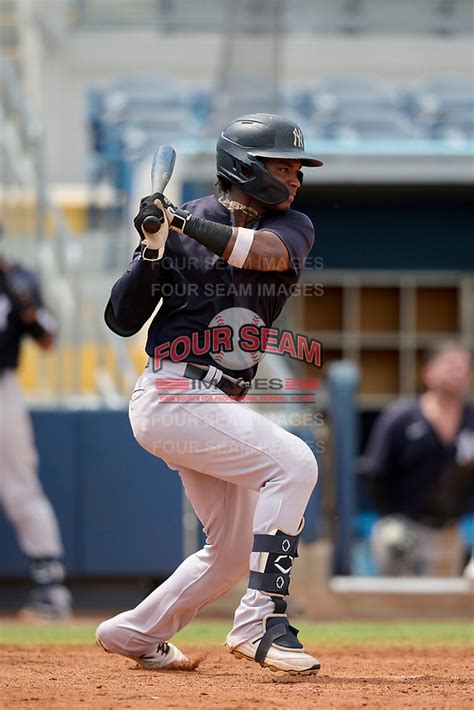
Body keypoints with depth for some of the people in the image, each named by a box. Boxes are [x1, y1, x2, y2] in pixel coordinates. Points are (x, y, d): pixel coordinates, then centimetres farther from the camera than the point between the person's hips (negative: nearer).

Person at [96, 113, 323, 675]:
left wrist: (185, 224, -28)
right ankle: (261, 620, -27)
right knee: (292, 462, -25)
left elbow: (266, 252, -21)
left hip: (219, 407, 7)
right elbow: (121, 321, -4)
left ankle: (133, 633, 30)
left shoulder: (292, 227, 5)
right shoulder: (177, 225, -5)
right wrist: (153, 251, -19)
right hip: (173, 396, -7)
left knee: (234, 550, 14)